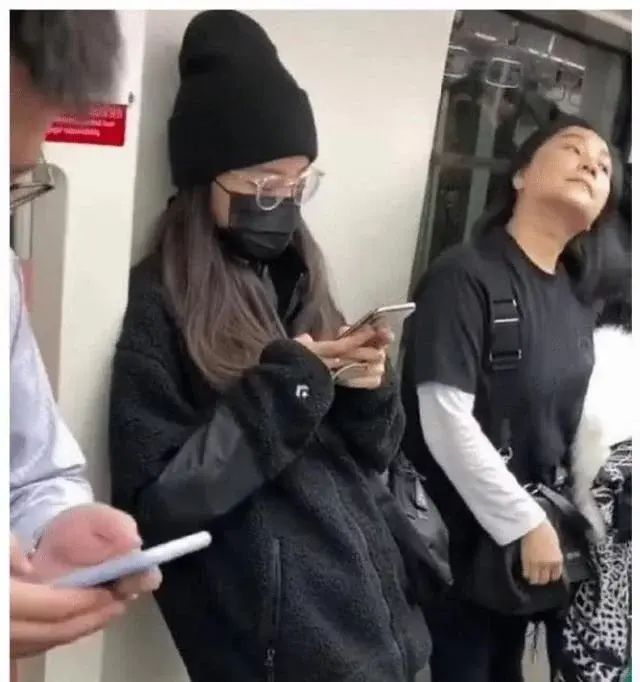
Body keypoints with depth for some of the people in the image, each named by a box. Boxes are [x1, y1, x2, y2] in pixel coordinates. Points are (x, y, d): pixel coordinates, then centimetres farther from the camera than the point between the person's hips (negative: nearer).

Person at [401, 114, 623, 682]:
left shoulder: (578, 300, 3)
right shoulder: (465, 276, -17)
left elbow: (566, 423, 10)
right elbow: (446, 424, -22)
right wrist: (527, 522, -18)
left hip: (534, 531, 6)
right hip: (460, 532, -6)